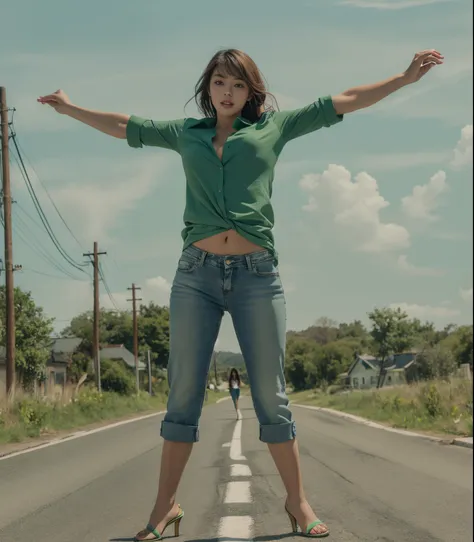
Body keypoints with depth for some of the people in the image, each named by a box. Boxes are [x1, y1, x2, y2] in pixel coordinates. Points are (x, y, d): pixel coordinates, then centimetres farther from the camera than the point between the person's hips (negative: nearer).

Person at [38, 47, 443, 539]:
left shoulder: (273, 126, 11)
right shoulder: (185, 133, 16)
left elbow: (343, 103, 12)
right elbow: (123, 126, 28)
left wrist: (406, 77, 10)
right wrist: (72, 109, 34)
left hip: (257, 275, -1)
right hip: (196, 274, 1)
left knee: (270, 393, 2)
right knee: (183, 393, 2)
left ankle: (297, 501, 12)